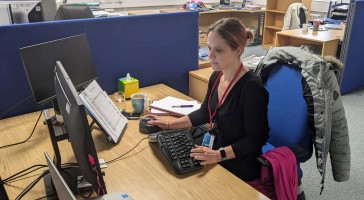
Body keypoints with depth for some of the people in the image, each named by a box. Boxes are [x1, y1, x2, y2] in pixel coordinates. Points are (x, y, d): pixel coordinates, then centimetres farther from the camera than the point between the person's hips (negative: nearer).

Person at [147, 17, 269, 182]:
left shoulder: (251, 87, -25)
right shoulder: (217, 76, -2)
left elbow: (255, 140, -20)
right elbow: (205, 112, 11)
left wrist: (219, 155, -28)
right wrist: (168, 125, 6)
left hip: (239, 168, -7)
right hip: (216, 149, 7)